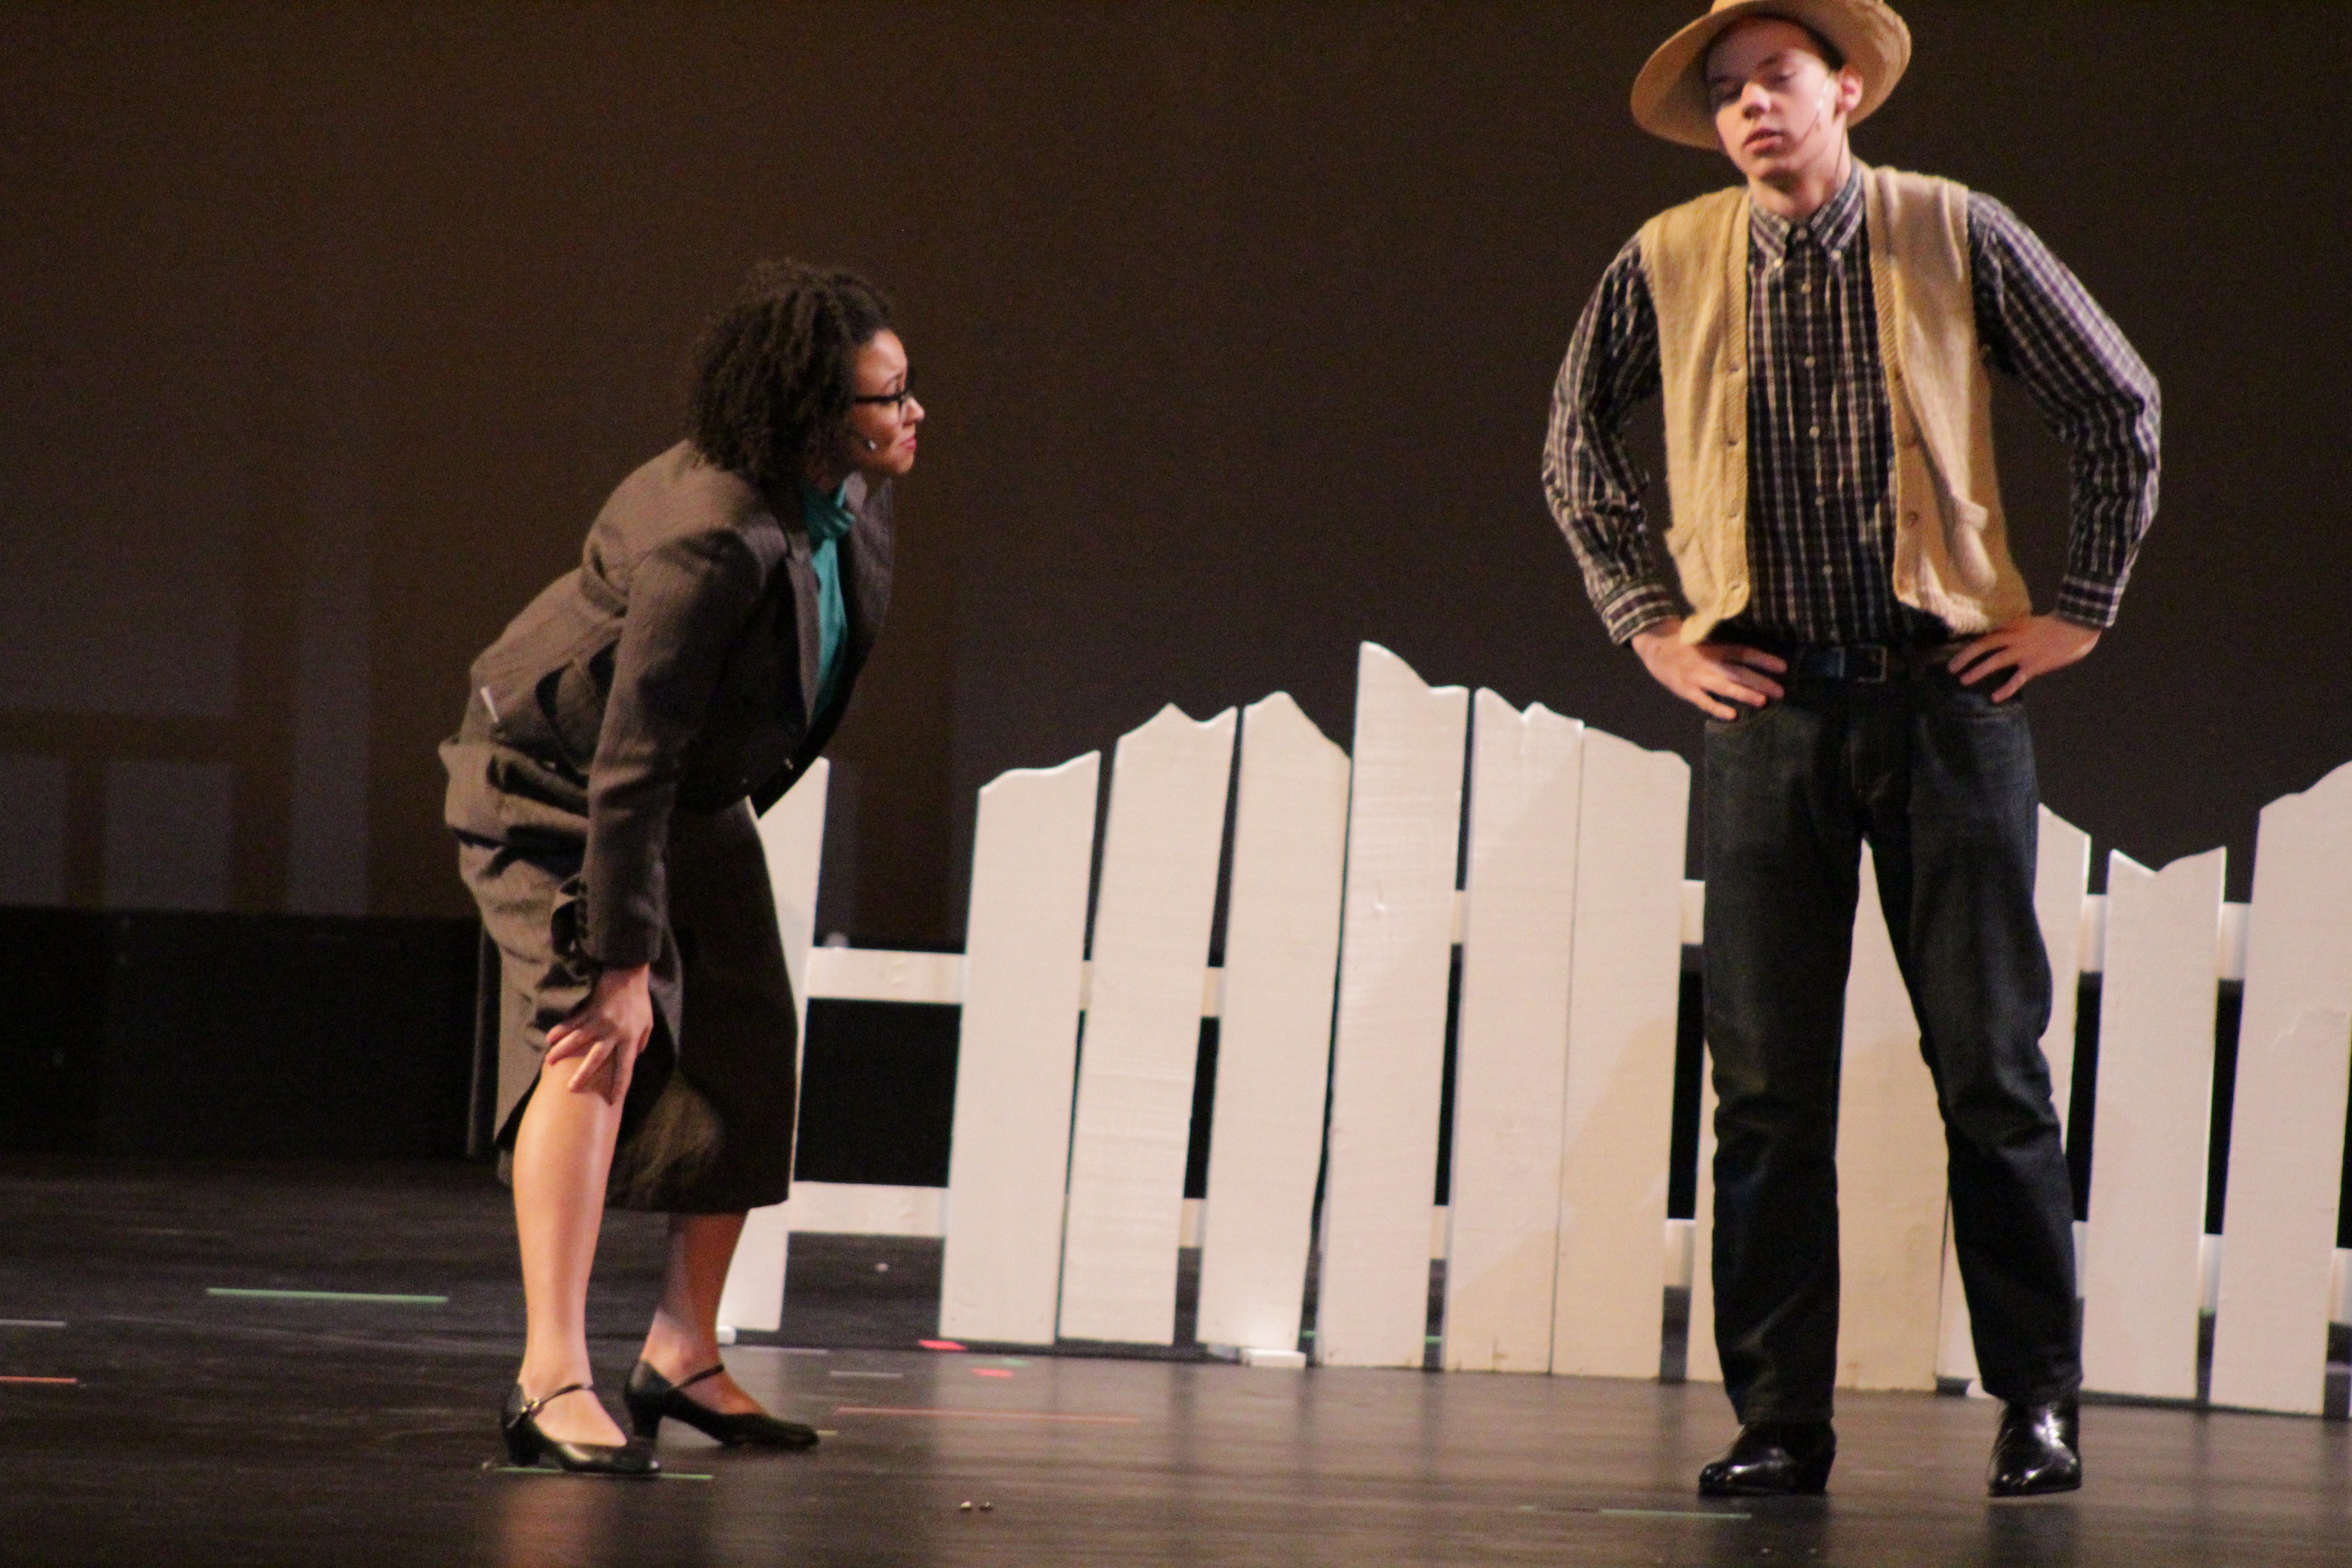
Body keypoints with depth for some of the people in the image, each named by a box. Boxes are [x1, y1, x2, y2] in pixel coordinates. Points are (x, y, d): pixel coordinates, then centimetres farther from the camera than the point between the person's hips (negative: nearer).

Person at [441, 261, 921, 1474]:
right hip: (557, 776, -9)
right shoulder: (710, 540, -37)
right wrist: (623, 963, -35)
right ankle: (552, 1381, -29)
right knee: (599, 1036, -24)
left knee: (749, 1049, 8)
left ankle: (683, 1355, 22)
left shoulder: (849, 502, -11)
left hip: (700, 790, 9)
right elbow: (630, 764, -36)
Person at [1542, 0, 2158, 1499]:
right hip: (1770, 701, 1)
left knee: (1992, 1064, -1)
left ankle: (2040, 1402, 8)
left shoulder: (1956, 237, -1)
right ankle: (1779, 1418, 4)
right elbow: (1577, 448, 18)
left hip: (1945, 692, -1)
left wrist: (2082, 609, 5)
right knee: (1768, 1082, -1)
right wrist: (1650, 623, 11)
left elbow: (2121, 405, 7)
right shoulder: (1668, 265, 4)